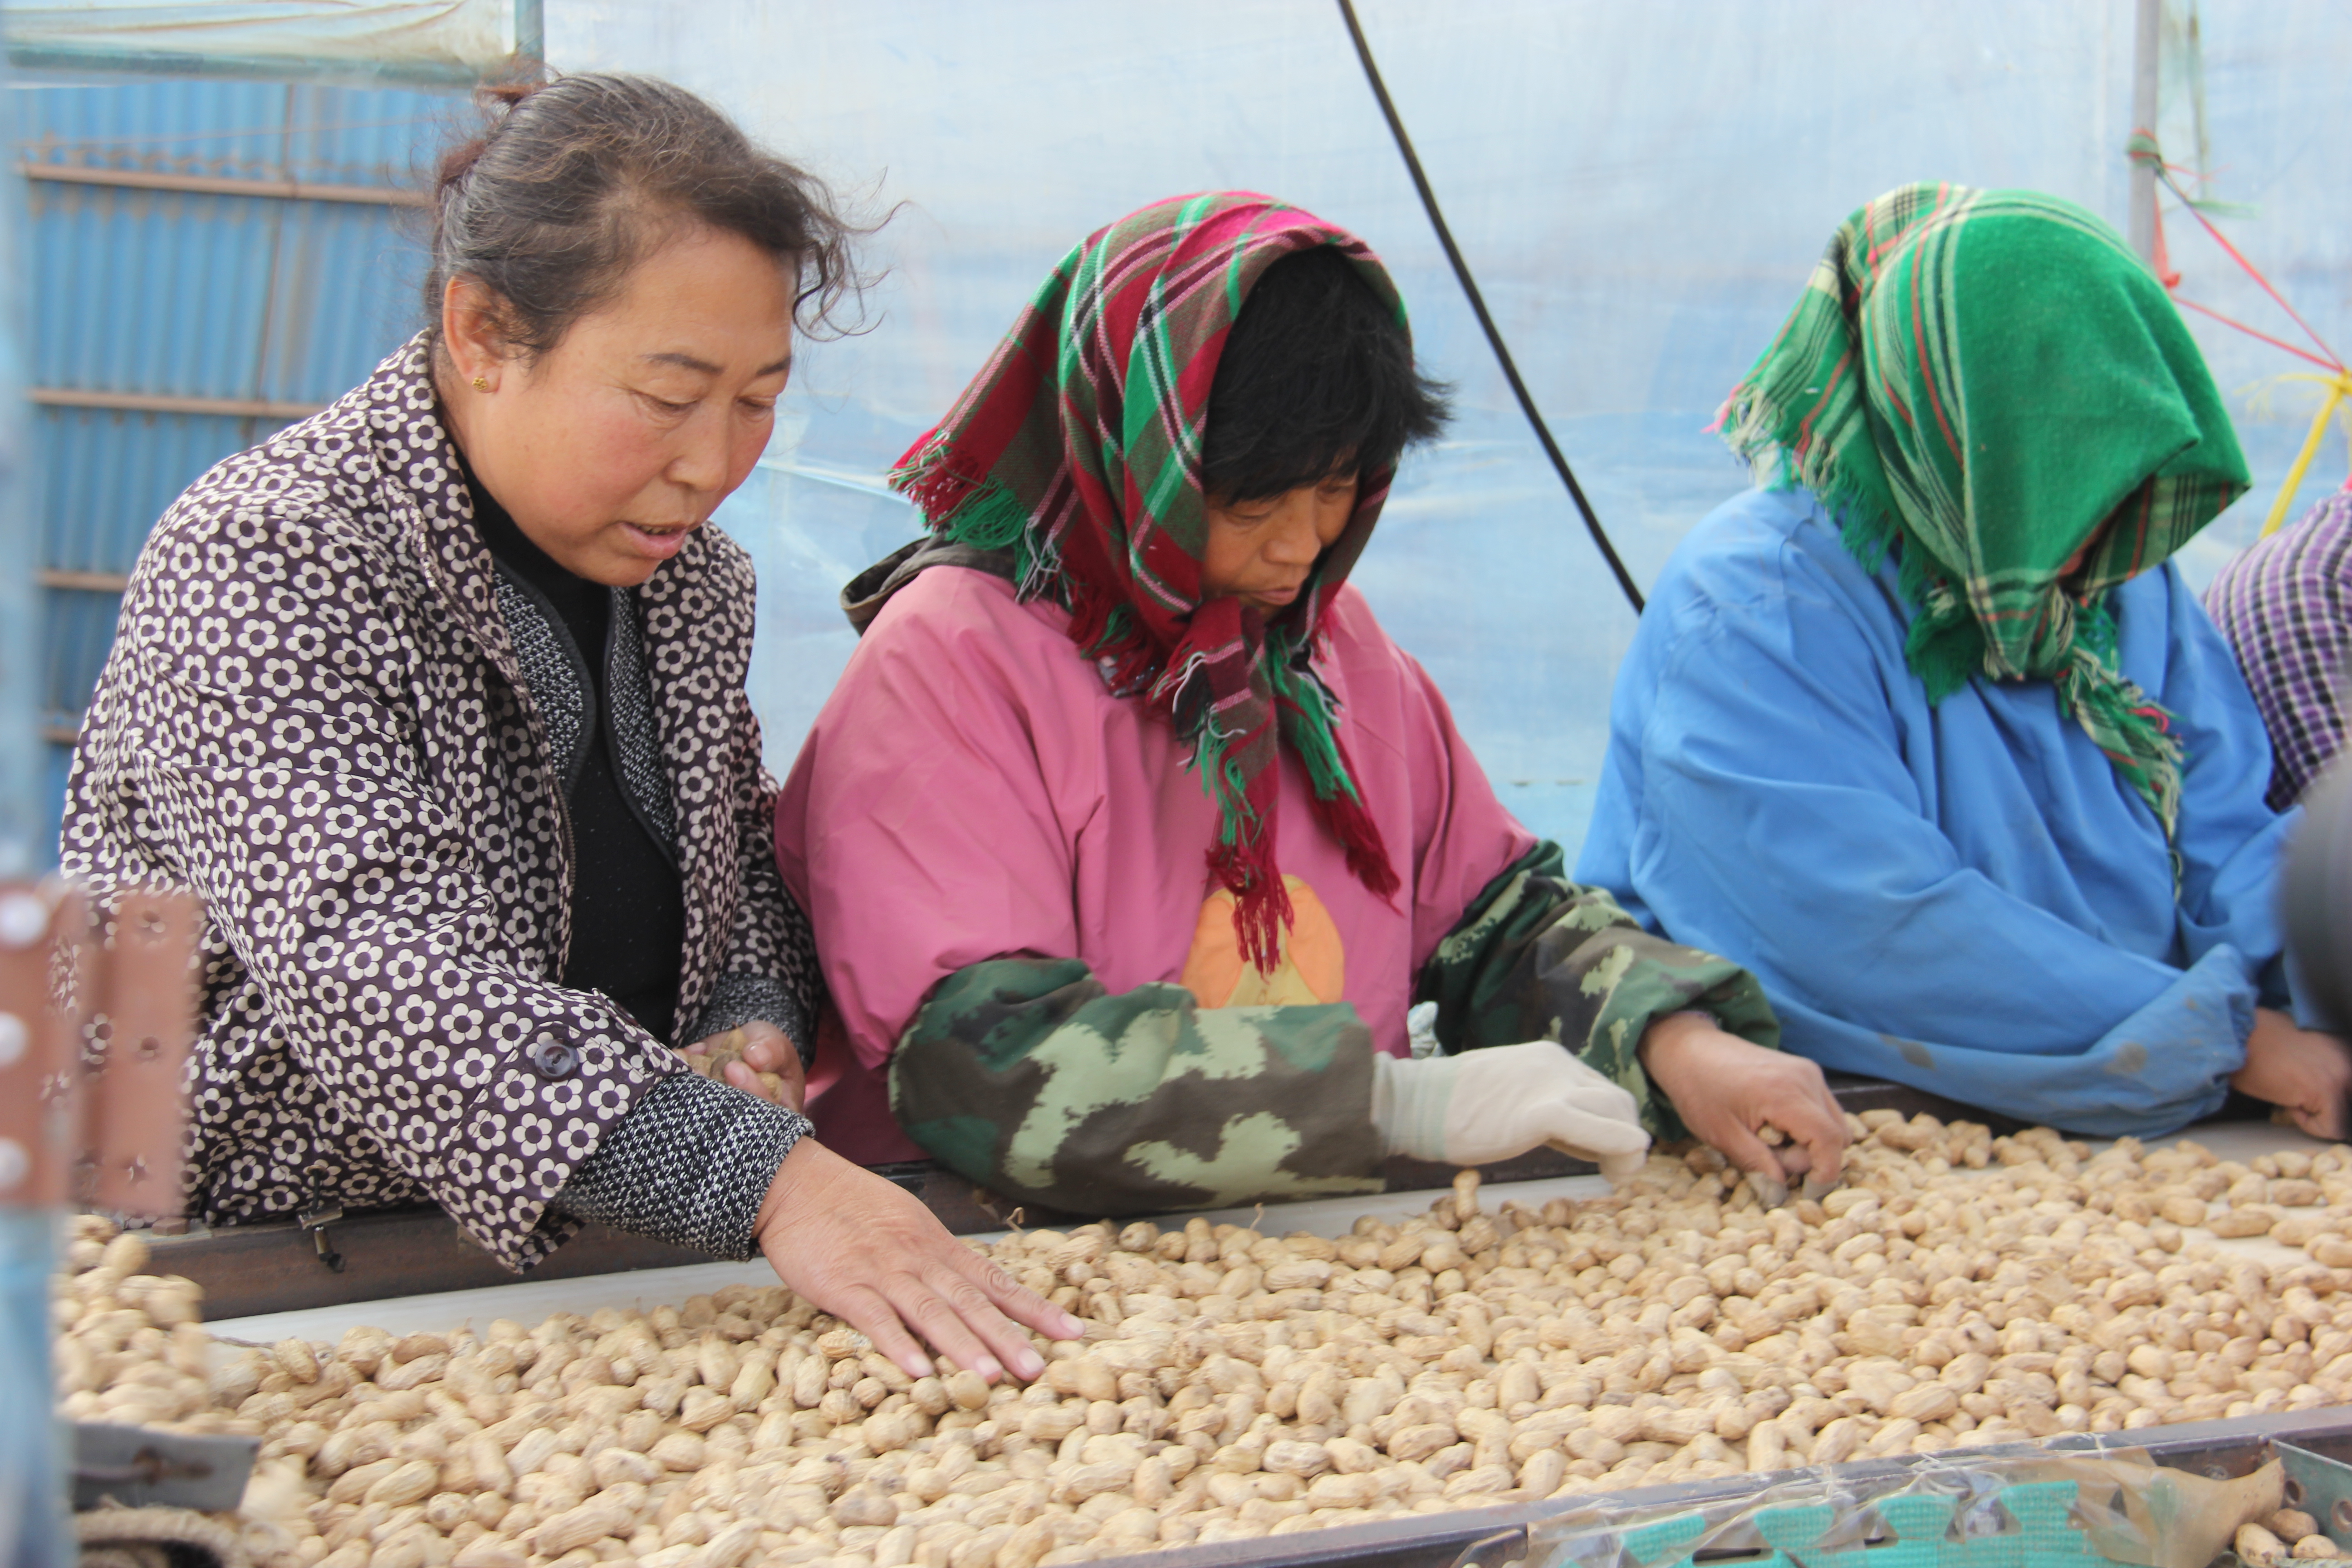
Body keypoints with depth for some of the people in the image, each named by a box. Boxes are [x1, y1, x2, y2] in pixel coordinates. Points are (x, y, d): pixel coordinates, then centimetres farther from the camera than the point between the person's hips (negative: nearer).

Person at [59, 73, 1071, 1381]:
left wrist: (755, 1021, -5)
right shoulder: (262, 567, -16)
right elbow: (375, 975, -29)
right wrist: (761, 1175, -38)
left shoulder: (691, 578, 7)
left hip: (581, 1265, 5)